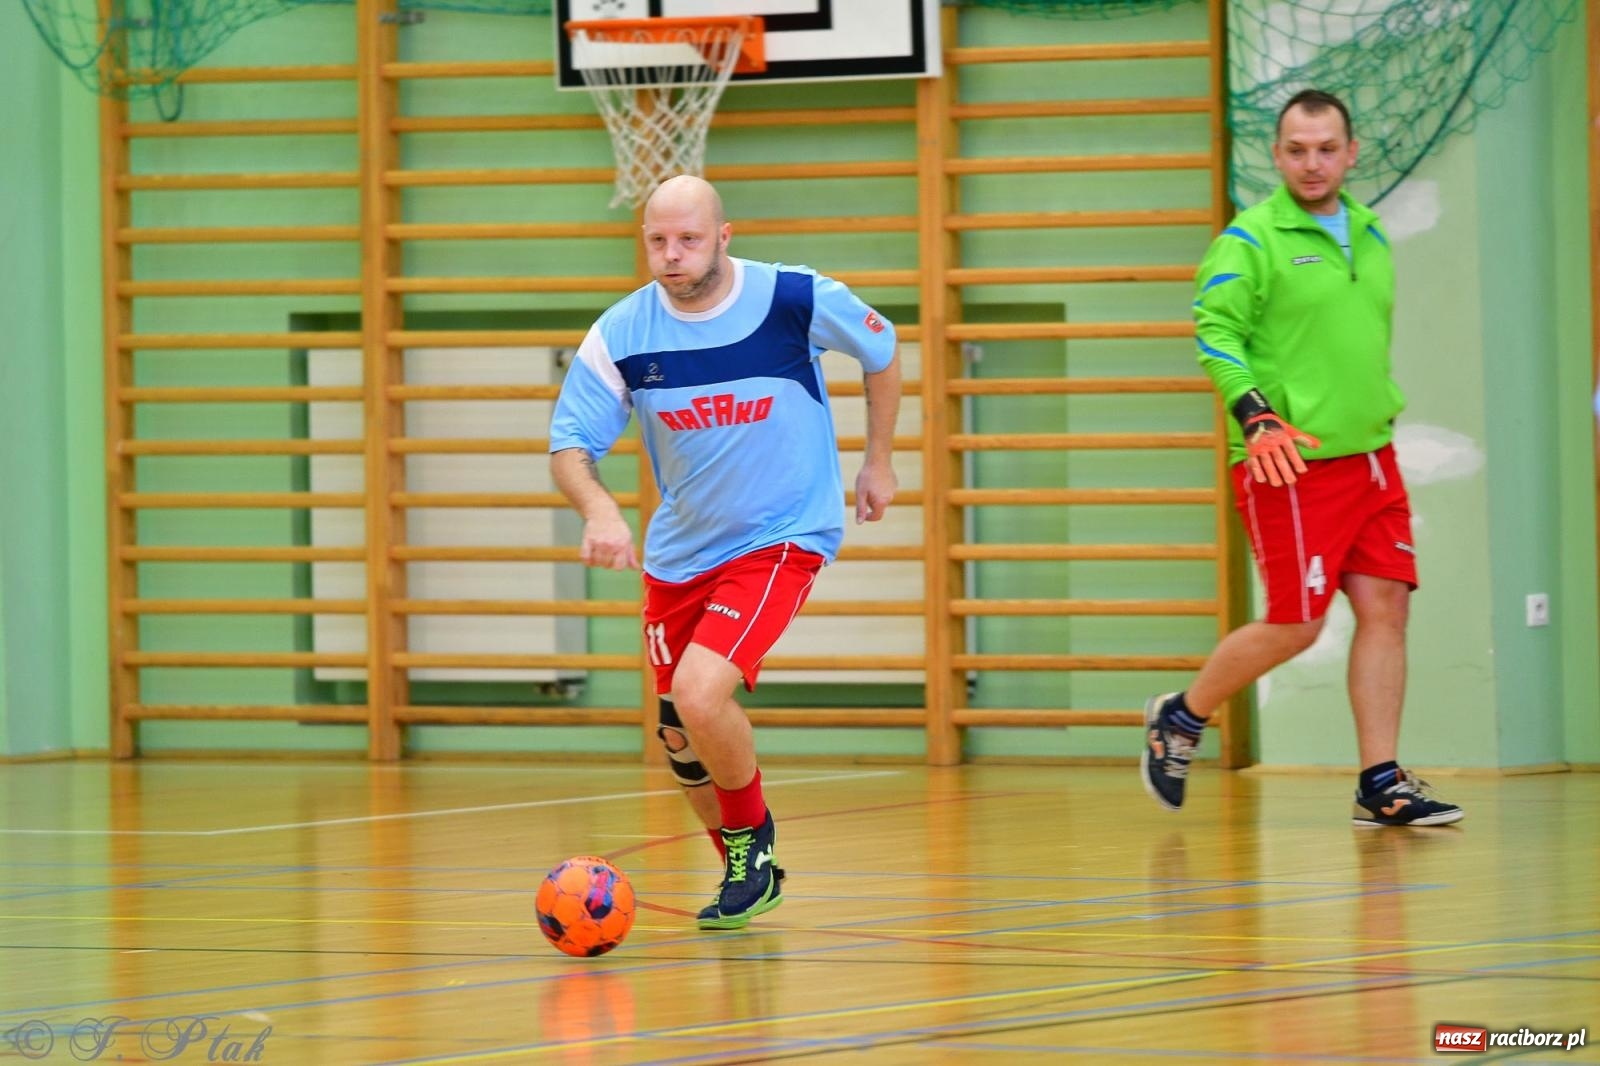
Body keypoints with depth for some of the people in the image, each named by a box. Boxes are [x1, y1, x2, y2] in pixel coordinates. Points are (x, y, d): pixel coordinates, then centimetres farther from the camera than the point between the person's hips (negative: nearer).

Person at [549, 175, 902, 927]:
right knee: (680, 738, 9)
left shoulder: (798, 300, -15)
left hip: (780, 538, -5)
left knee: (699, 693, -25)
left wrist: (878, 462, 9)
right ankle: (747, 872, 34)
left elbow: (882, 351, 5)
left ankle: (754, 843, 1)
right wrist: (598, 508, -29)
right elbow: (568, 444, -8)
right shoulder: (622, 335, -10)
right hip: (679, 549, 5)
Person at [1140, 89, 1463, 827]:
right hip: (1289, 463, -7)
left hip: (1370, 458, 7)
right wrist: (1256, 414, -31)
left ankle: (1382, 786, 2)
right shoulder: (1252, 239, -9)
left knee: (1385, 608, -1)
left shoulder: (1369, 236, 14)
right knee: (1294, 626, -6)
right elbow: (1215, 331, -18)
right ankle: (1177, 719, 16)